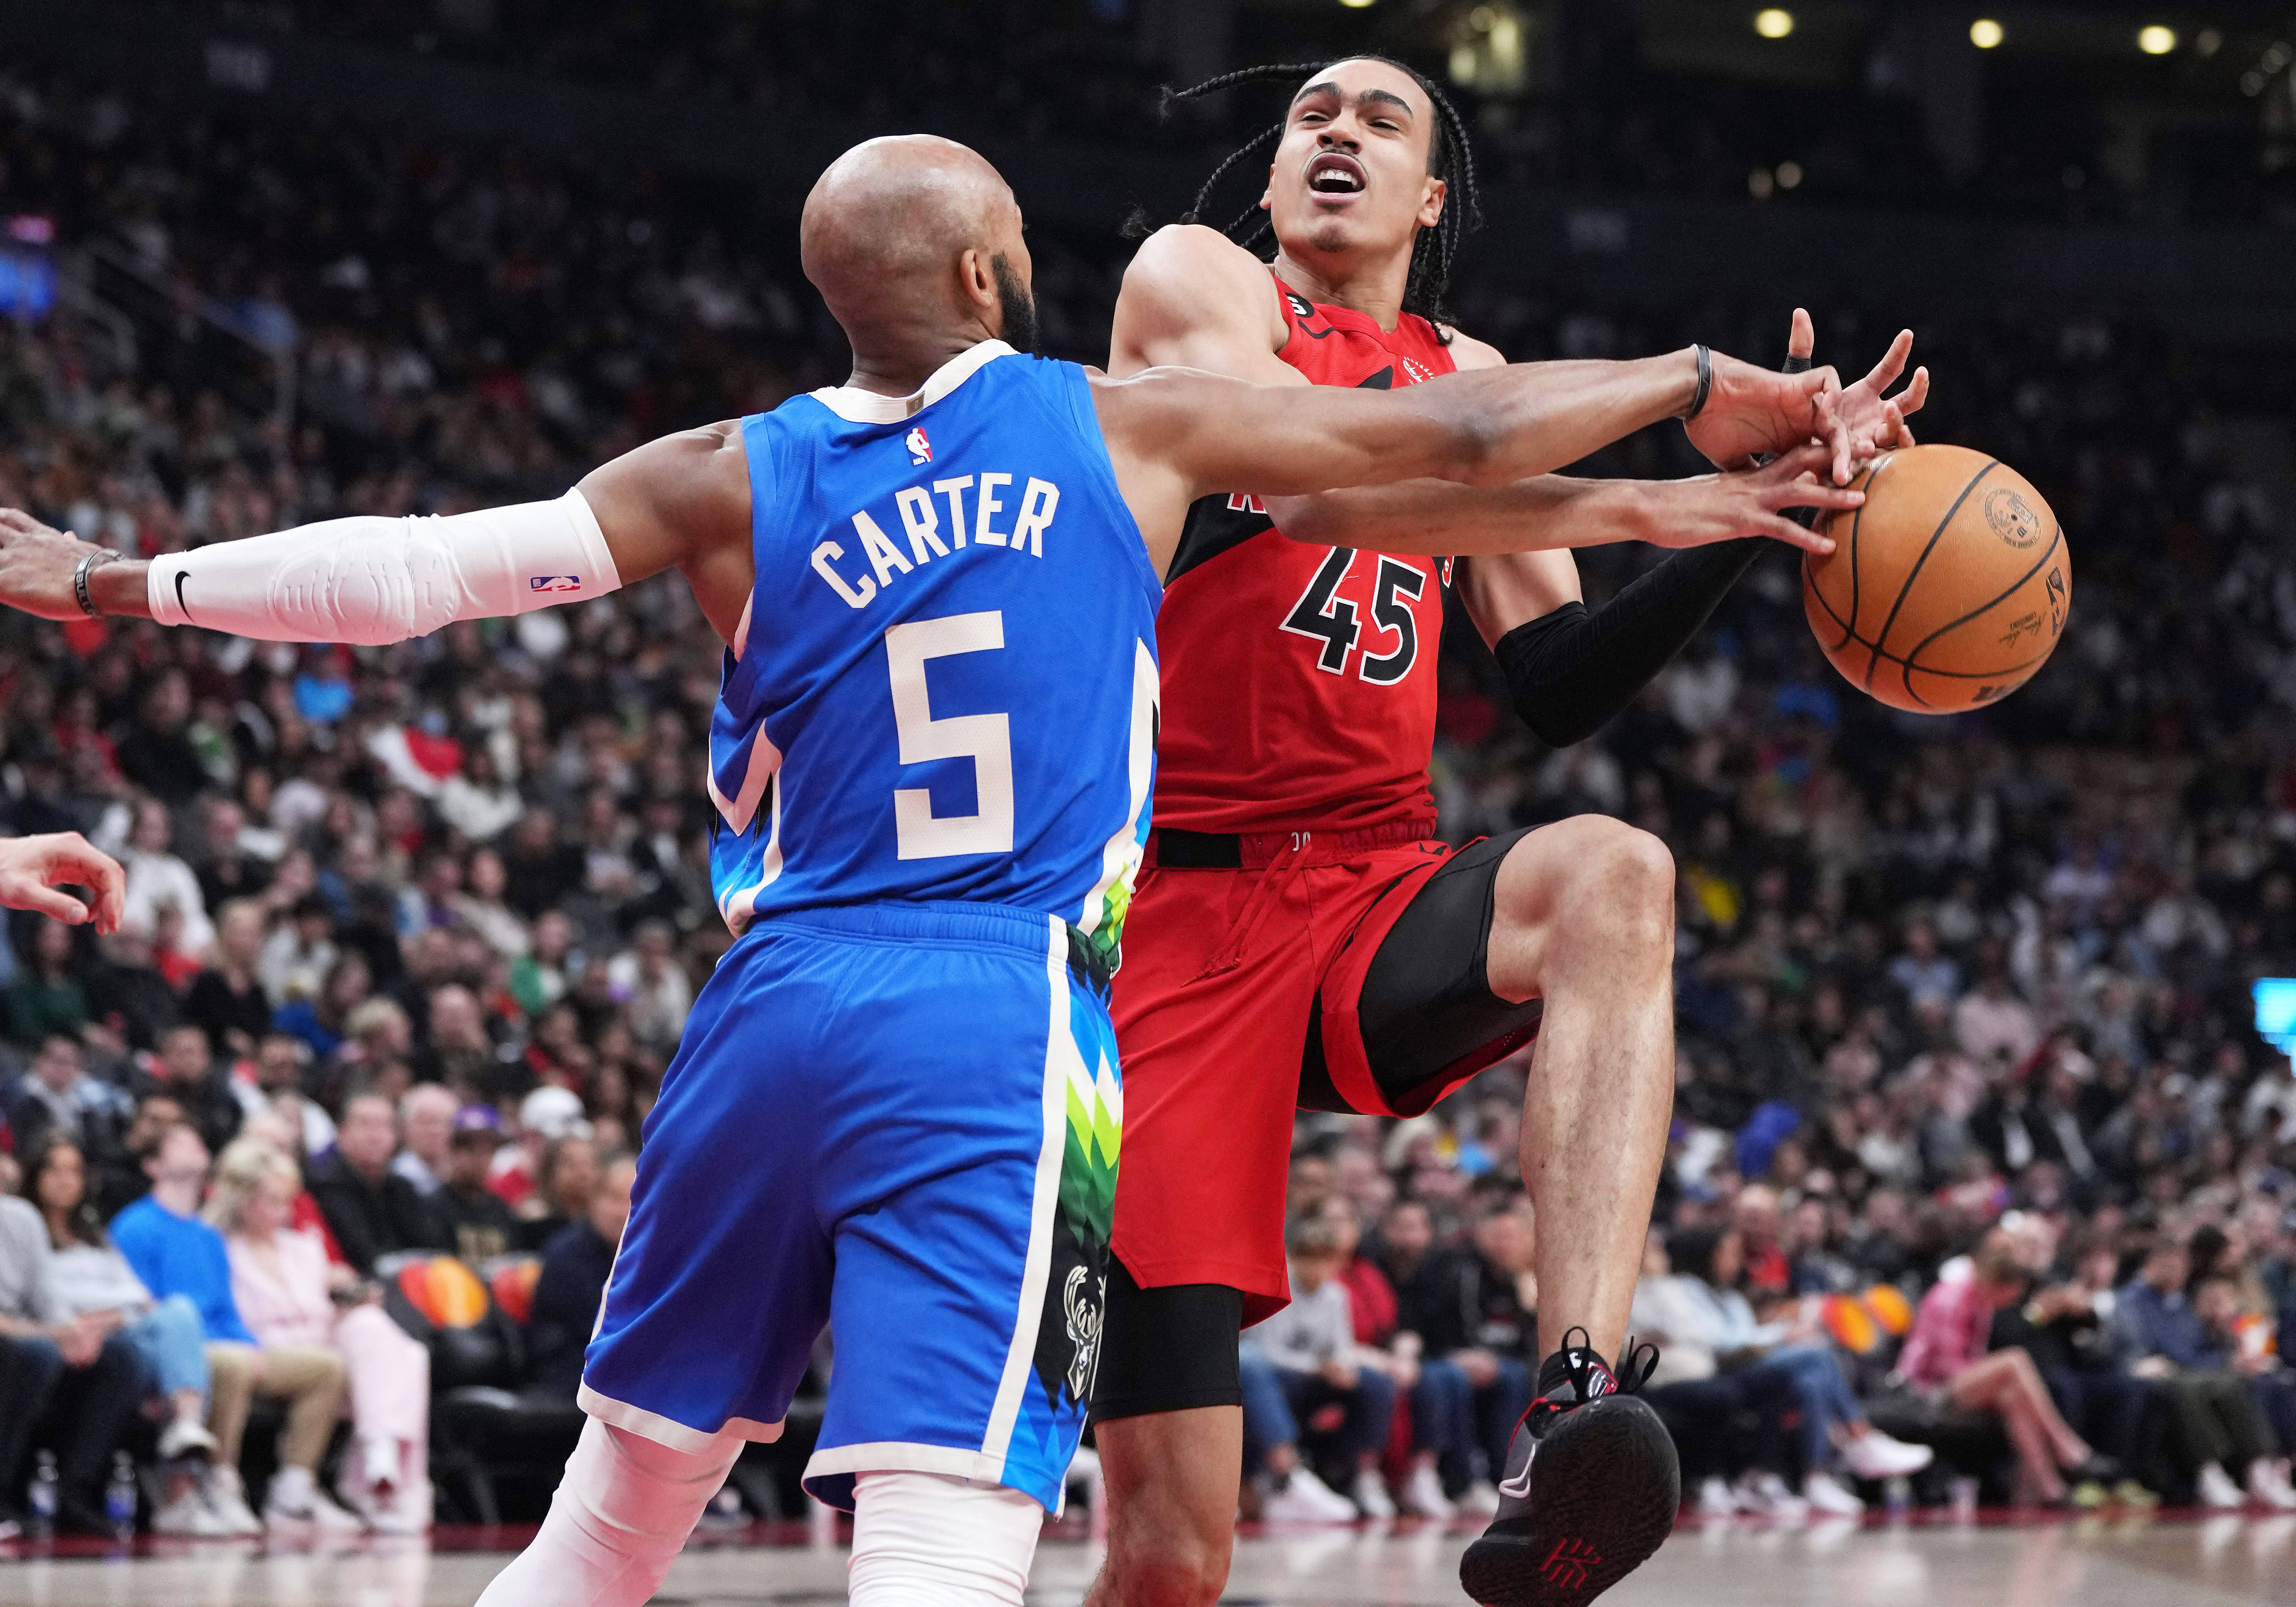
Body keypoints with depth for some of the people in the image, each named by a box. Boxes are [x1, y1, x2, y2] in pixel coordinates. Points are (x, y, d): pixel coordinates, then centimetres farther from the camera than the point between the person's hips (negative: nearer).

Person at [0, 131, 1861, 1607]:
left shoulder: (730, 482, 9)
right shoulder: (1128, 430, 5)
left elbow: (413, 568, 5)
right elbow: (1464, 434, 10)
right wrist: (1720, 386, 24)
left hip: (775, 1006, 4)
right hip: (1006, 1033, -4)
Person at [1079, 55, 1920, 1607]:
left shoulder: (1466, 380, 19)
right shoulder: (1196, 282, 4)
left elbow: (1561, 690, 13)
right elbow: (1313, 482, -17)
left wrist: (1762, 497, 2)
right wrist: (1628, 502, -23)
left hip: (1379, 910, 4)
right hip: (1173, 916, -4)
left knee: (1611, 874, -34)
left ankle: (1569, 1419, -47)